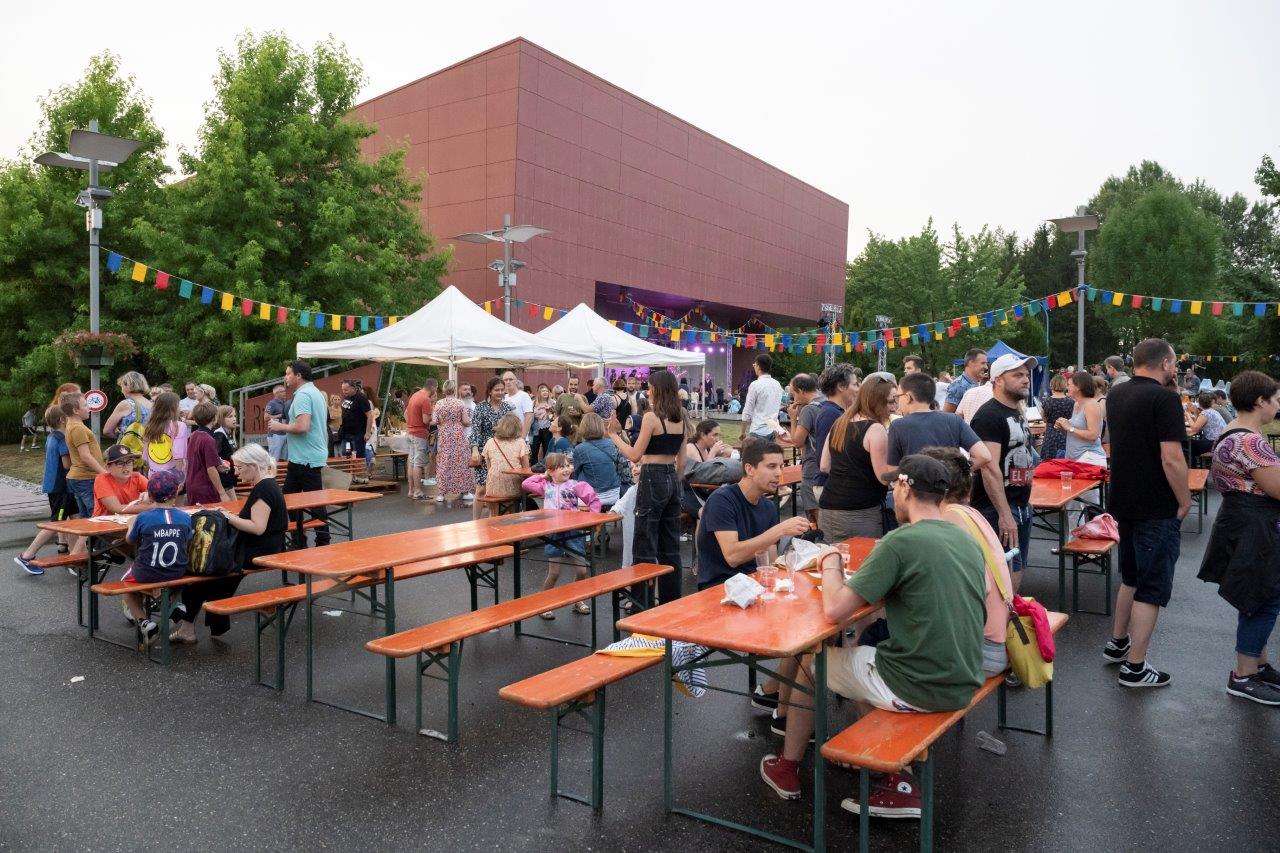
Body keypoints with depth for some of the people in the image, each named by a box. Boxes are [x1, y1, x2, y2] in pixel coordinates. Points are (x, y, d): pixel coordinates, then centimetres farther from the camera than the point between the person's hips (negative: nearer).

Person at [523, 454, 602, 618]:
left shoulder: (575, 485, -1)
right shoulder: (545, 486, 10)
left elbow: (594, 499, -4)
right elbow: (525, 484, 11)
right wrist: (542, 476, 10)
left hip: (574, 532, -1)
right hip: (553, 533, 1)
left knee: (581, 570, 2)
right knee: (554, 573, 1)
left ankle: (579, 601, 24)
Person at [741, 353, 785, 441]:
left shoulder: (755, 385, -12)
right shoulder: (777, 384, 9)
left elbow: (747, 412, -10)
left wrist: (743, 432, -2)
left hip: (758, 431, -7)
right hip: (773, 430, 7)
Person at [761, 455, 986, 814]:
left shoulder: (901, 542, -19)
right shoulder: (967, 541, 5)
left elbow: (834, 611, -20)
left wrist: (831, 566, -1)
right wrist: (869, 581, 13)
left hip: (918, 688, -7)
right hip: (964, 685, 7)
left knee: (810, 659, 16)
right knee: (862, 656, 27)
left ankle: (787, 769, 34)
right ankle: (898, 782, 18)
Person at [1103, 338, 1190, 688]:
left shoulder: (1116, 395, 7)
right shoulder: (1164, 398, -17)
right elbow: (1171, 459, -23)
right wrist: (1185, 502, -10)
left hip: (1124, 501, 8)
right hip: (1157, 508, -8)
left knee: (1131, 576, 23)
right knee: (1152, 587, 2)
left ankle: (1118, 643, 34)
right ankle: (1134, 667, 7)